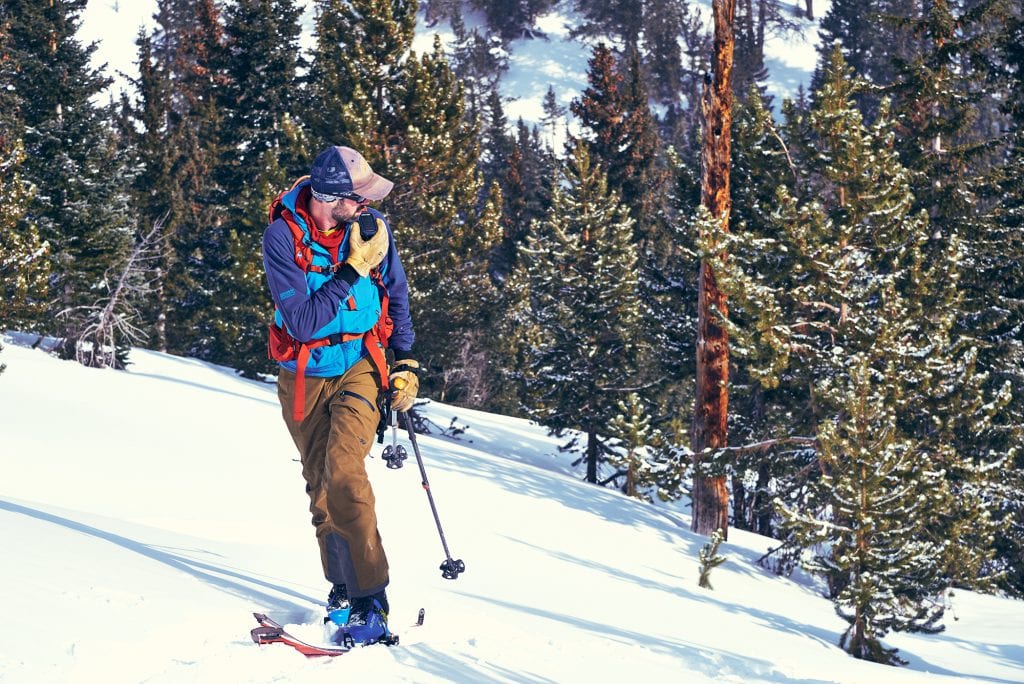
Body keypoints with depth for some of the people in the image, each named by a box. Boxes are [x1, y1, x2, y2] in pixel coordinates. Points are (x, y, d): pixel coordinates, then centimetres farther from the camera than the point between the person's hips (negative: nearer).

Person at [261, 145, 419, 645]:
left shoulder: (370, 227, -11)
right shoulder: (282, 238, -20)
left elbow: (396, 295, 7)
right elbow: (303, 324, -25)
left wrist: (405, 362, 6)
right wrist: (353, 269, -28)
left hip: (359, 364, -1)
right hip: (304, 374, 1)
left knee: (344, 472, -19)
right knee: (321, 486, 9)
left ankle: (370, 600, -17)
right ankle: (342, 590, 24)